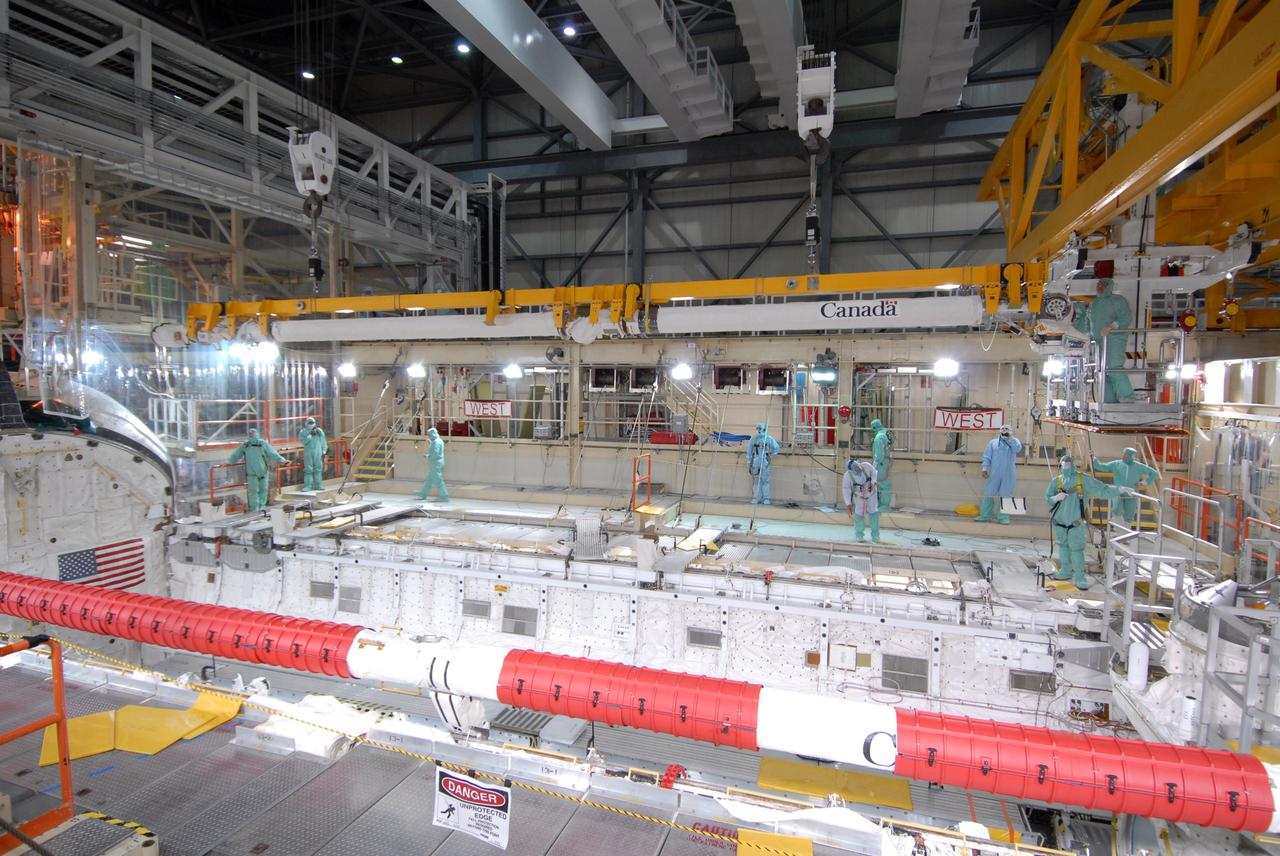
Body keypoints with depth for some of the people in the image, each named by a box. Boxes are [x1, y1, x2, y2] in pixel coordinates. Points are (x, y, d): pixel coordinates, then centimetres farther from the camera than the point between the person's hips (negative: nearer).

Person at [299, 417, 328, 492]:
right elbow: (303, 441, -10)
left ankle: (318, 485, 8)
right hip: (308, 453, -1)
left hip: (318, 452, 1)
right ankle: (308, 486, 0)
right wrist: (310, 436, -18)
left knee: (318, 469, 2)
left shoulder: (319, 431, 8)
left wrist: (324, 451, 5)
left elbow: (323, 442, 10)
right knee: (308, 469, -2)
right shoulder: (303, 432, 4)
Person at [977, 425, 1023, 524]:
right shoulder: (993, 442, 10)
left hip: (1008, 475, -1)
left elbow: (1017, 449, -14)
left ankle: (1003, 517, 6)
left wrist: (1010, 437, -11)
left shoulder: (1014, 441, 9)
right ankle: (984, 515, 7)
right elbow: (987, 456, 7)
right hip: (994, 473, 1)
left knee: (1005, 495, 0)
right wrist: (985, 468, -4)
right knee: (989, 494, 2)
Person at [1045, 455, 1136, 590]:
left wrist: (1120, 489, -17)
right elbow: (1047, 498, 3)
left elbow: (1102, 489, -6)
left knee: (1076, 549, -4)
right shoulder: (1056, 480, 2)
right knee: (1062, 546, 14)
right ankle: (1066, 571, 28)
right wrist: (1056, 498, -17)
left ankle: (1079, 577, 3)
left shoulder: (1084, 480, -3)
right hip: (1059, 520, 3)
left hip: (1075, 522, -3)